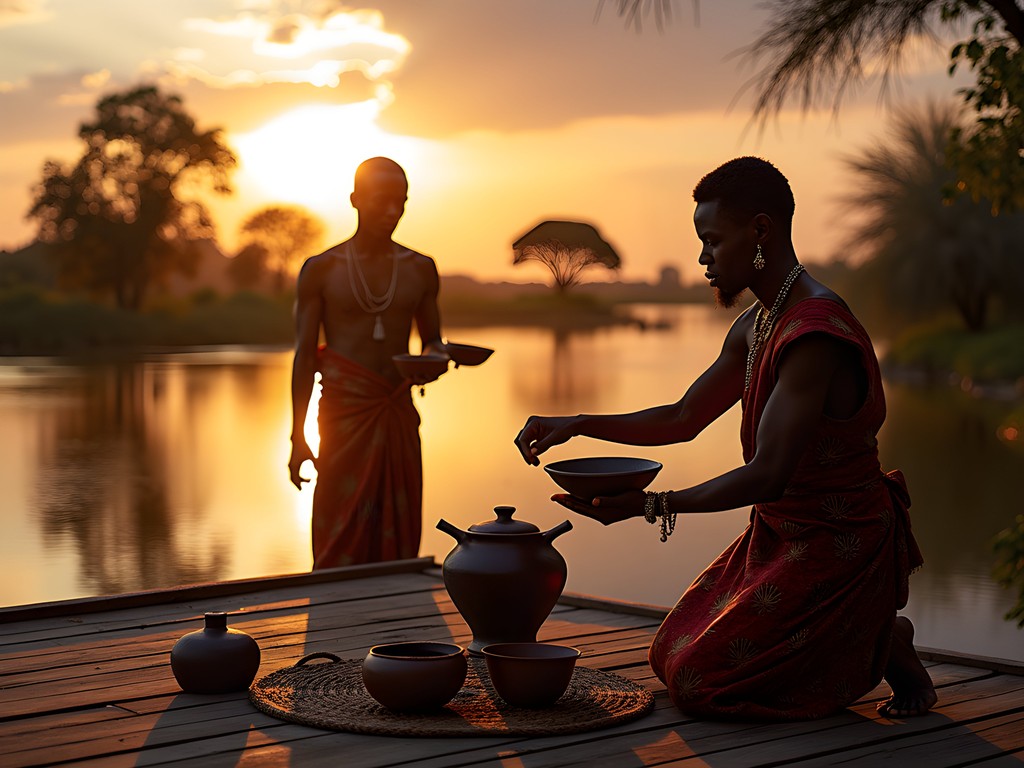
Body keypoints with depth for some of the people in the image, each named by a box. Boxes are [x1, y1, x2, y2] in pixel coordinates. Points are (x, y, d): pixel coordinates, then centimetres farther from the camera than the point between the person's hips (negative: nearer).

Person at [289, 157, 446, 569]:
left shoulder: (420, 269, 10)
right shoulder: (321, 270, 1)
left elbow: (431, 339, 19)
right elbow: (305, 355, 0)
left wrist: (434, 360, -8)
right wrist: (297, 438, -3)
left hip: (399, 415, 3)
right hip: (345, 415, -3)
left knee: (398, 538, 3)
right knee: (340, 542, -5)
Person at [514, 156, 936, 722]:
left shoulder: (814, 333, -26)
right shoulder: (755, 327, 6)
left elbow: (768, 476, -31)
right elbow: (683, 419, 16)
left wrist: (649, 505, -32)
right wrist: (577, 425, 6)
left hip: (838, 546, -10)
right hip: (780, 533, 10)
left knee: (699, 681, -10)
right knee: (671, 655, 14)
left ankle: (881, 648, 1)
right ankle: (849, 637, 17)